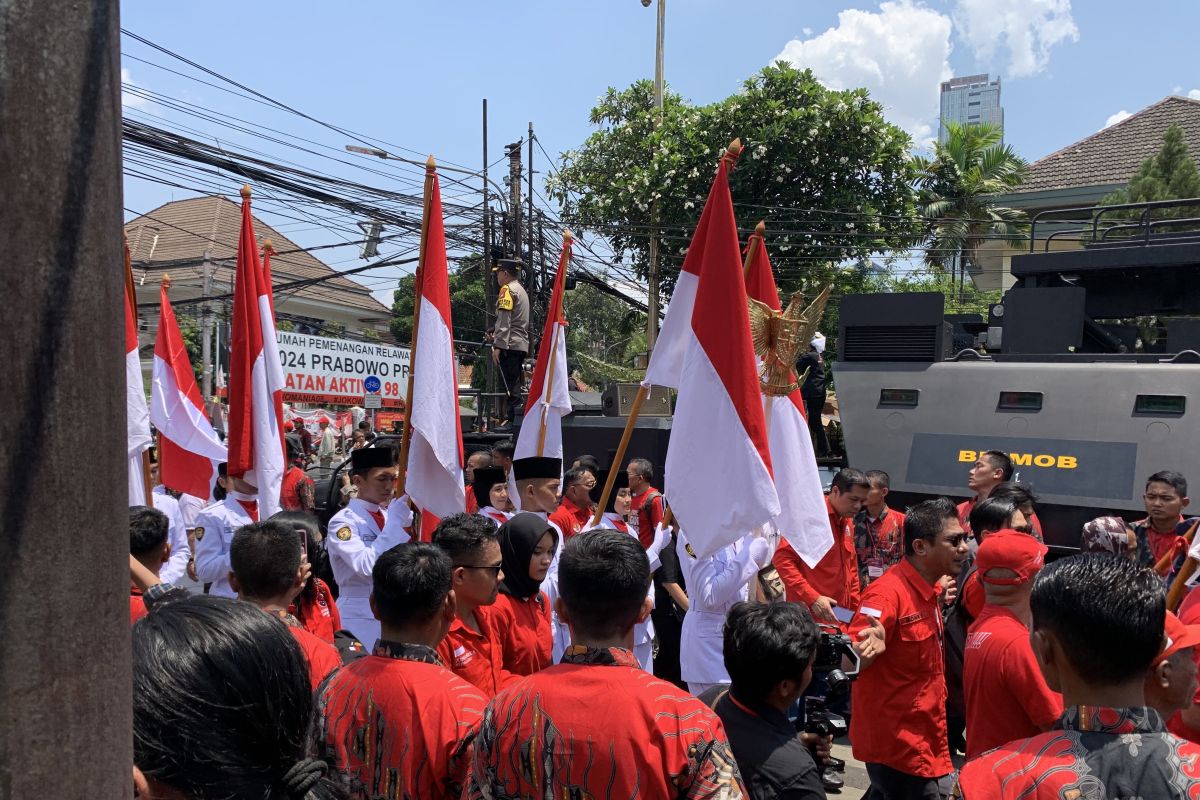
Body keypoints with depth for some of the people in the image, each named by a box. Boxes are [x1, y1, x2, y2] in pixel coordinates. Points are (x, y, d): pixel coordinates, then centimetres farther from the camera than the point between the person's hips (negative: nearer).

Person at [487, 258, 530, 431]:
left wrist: (498, 346, -19)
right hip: (521, 345, 10)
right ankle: (513, 417, 14)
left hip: (510, 345, -10)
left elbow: (504, 320, -16)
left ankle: (514, 420, -12)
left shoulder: (507, 289, -7)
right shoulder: (521, 290, 22)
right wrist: (495, 334, 17)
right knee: (514, 385, 11)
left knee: (510, 384, -10)